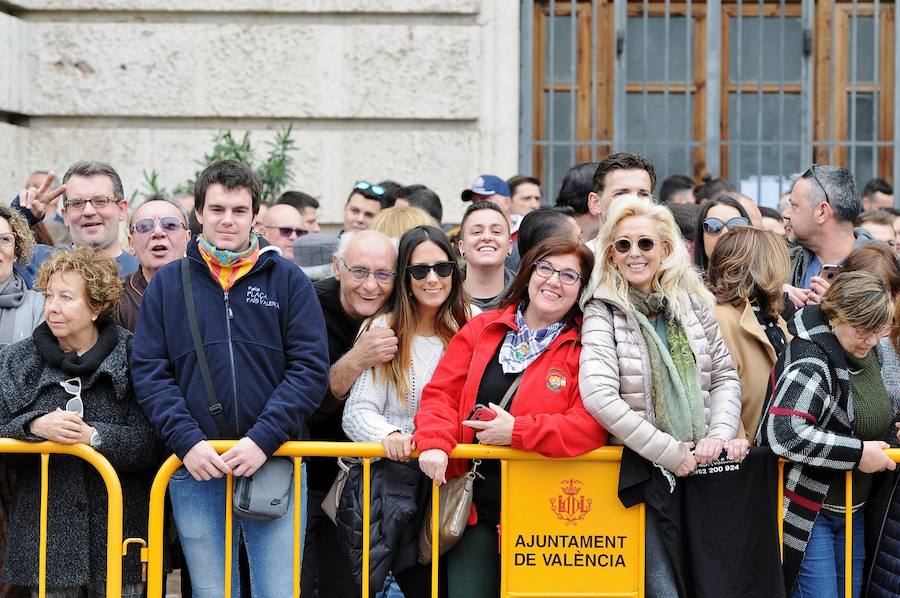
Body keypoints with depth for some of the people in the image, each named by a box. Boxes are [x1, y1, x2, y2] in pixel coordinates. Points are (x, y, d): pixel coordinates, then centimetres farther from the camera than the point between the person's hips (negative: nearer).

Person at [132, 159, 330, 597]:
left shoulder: (287, 280, 5)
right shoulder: (167, 285, 9)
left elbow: (310, 368, -2)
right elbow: (149, 372, 3)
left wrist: (263, 439, -14)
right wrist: (187, 441, -11)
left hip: (275, 463, -1)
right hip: (195, 469, 1)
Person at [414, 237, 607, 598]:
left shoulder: (585, 349, -2)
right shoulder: (481, 330, 8)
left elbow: (591, 425, -13)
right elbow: (442, 392, 4)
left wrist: (516, 431, -18)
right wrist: (435, 443, -15)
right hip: (474, 508, 2)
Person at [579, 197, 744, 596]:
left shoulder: (693, 304, 6)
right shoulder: (603, 313, -7)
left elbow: (725, 376, 10)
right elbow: (599, 397, -19)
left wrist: (720, 434, -9)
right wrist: (670, 453, -18)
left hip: (701, 466, 4)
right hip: (643, 471, -4)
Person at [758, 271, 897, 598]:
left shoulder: (864, 356, 8)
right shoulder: (811, 364, -21)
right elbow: (786, 433, -35)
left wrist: (892, 430, 9)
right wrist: (858, 453, -27)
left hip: (852, 509, 9)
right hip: (808, 512, -9)